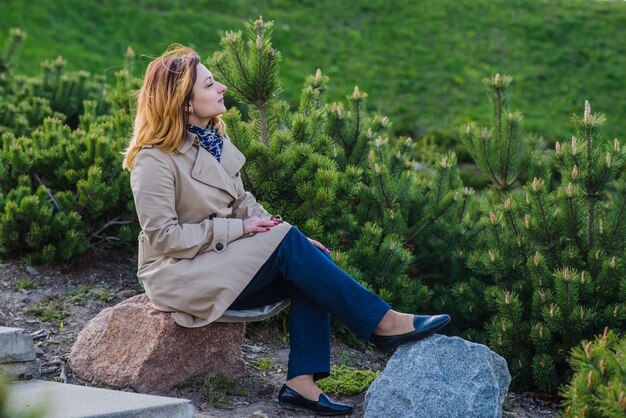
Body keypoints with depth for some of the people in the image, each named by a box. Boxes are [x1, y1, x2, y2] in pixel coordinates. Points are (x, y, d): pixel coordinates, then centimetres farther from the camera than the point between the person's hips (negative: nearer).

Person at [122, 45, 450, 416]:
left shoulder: (214, 139, 10)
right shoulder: (154, 160, -15)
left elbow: (242, 203, 14)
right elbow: (163, 236, -19)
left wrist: (282, 233, -4)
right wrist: (237, 229, -19)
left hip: (222, 260, 8)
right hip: (180, 275, -8)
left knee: (312, 261, -17)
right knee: (288, 245, -25)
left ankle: (302, 382, -22)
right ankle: (384, 323, -19)